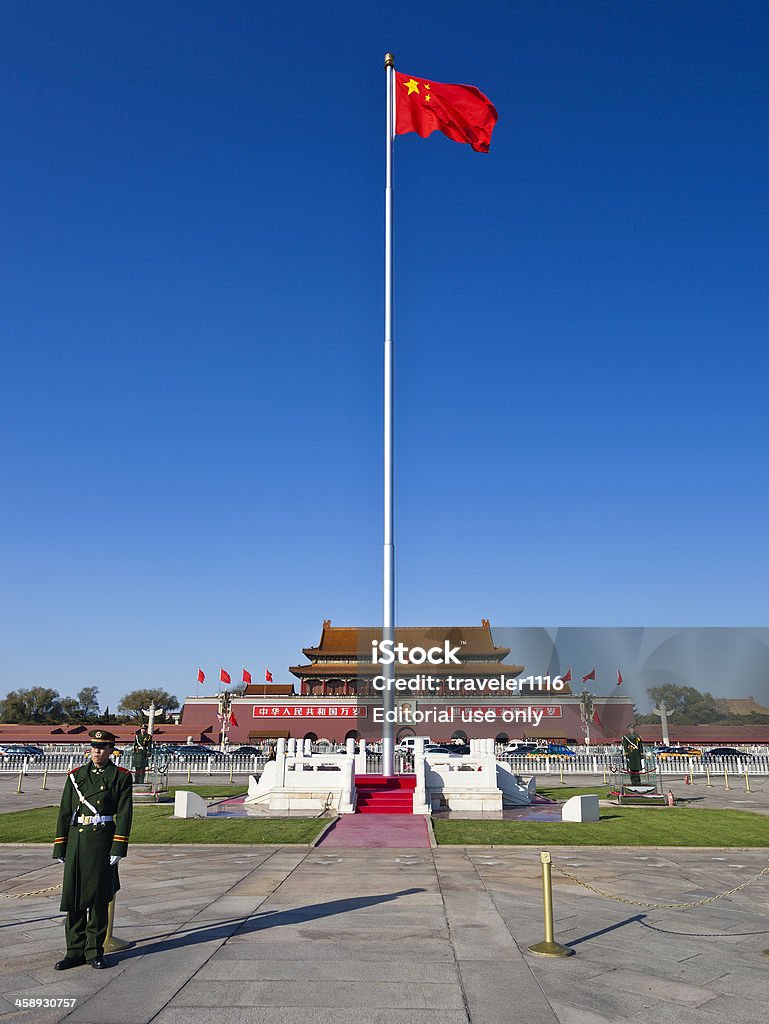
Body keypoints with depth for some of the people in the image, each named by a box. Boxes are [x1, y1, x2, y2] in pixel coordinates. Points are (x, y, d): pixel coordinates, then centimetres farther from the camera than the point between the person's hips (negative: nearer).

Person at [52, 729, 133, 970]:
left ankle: (94, 951, 16)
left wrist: (118, 848, -11)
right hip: (75, 840, 3)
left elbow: (124, 814, -5)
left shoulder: (121, 777, 1)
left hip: (103, 840, -3)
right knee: (73, 896, 6)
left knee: (98, 897, 3)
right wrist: (60, 847, 6)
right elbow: (64, 812, 10)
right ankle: (75, 952, 18)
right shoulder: (76, 775, 10)